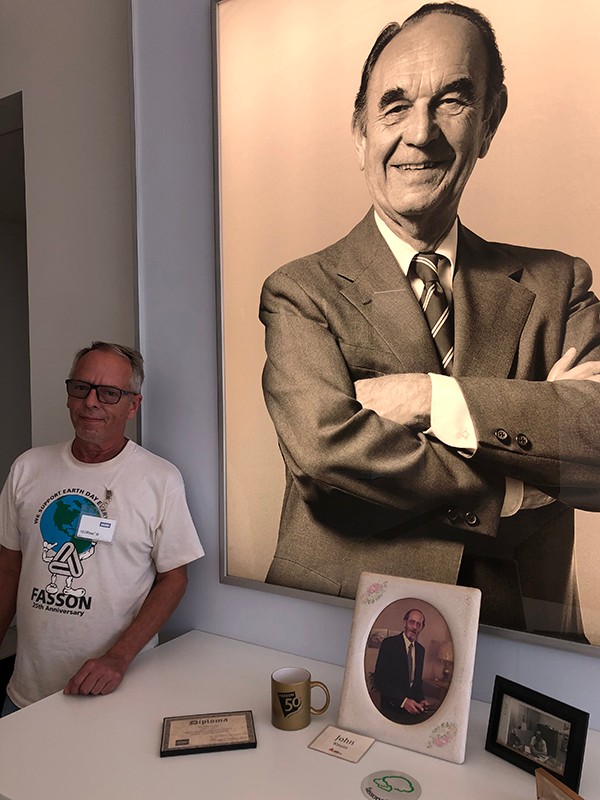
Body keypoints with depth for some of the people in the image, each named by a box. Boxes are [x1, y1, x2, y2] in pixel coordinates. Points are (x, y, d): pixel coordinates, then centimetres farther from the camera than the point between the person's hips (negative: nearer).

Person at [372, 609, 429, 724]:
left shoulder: (421, 650, 8)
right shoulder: (389, 643, -11)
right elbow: (379, 680, -15)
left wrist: (421, 700, -3)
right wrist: (403, 701, -21)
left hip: (413, 710, 5)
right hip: (392, 710, -5)